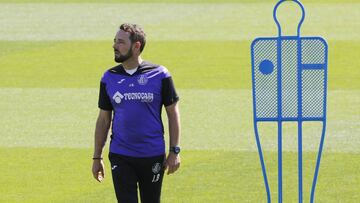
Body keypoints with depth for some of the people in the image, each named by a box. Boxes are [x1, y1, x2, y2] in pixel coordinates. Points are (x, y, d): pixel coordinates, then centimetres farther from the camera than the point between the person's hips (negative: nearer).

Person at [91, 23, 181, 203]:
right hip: (120, 157, 2)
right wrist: (97, 157, 9)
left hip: (153, 156, -1)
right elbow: (104, 119, 10)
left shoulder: (159, 75, -3)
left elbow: (173, 113, 3)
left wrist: (174, 151, -2)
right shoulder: (109, 78, 4)